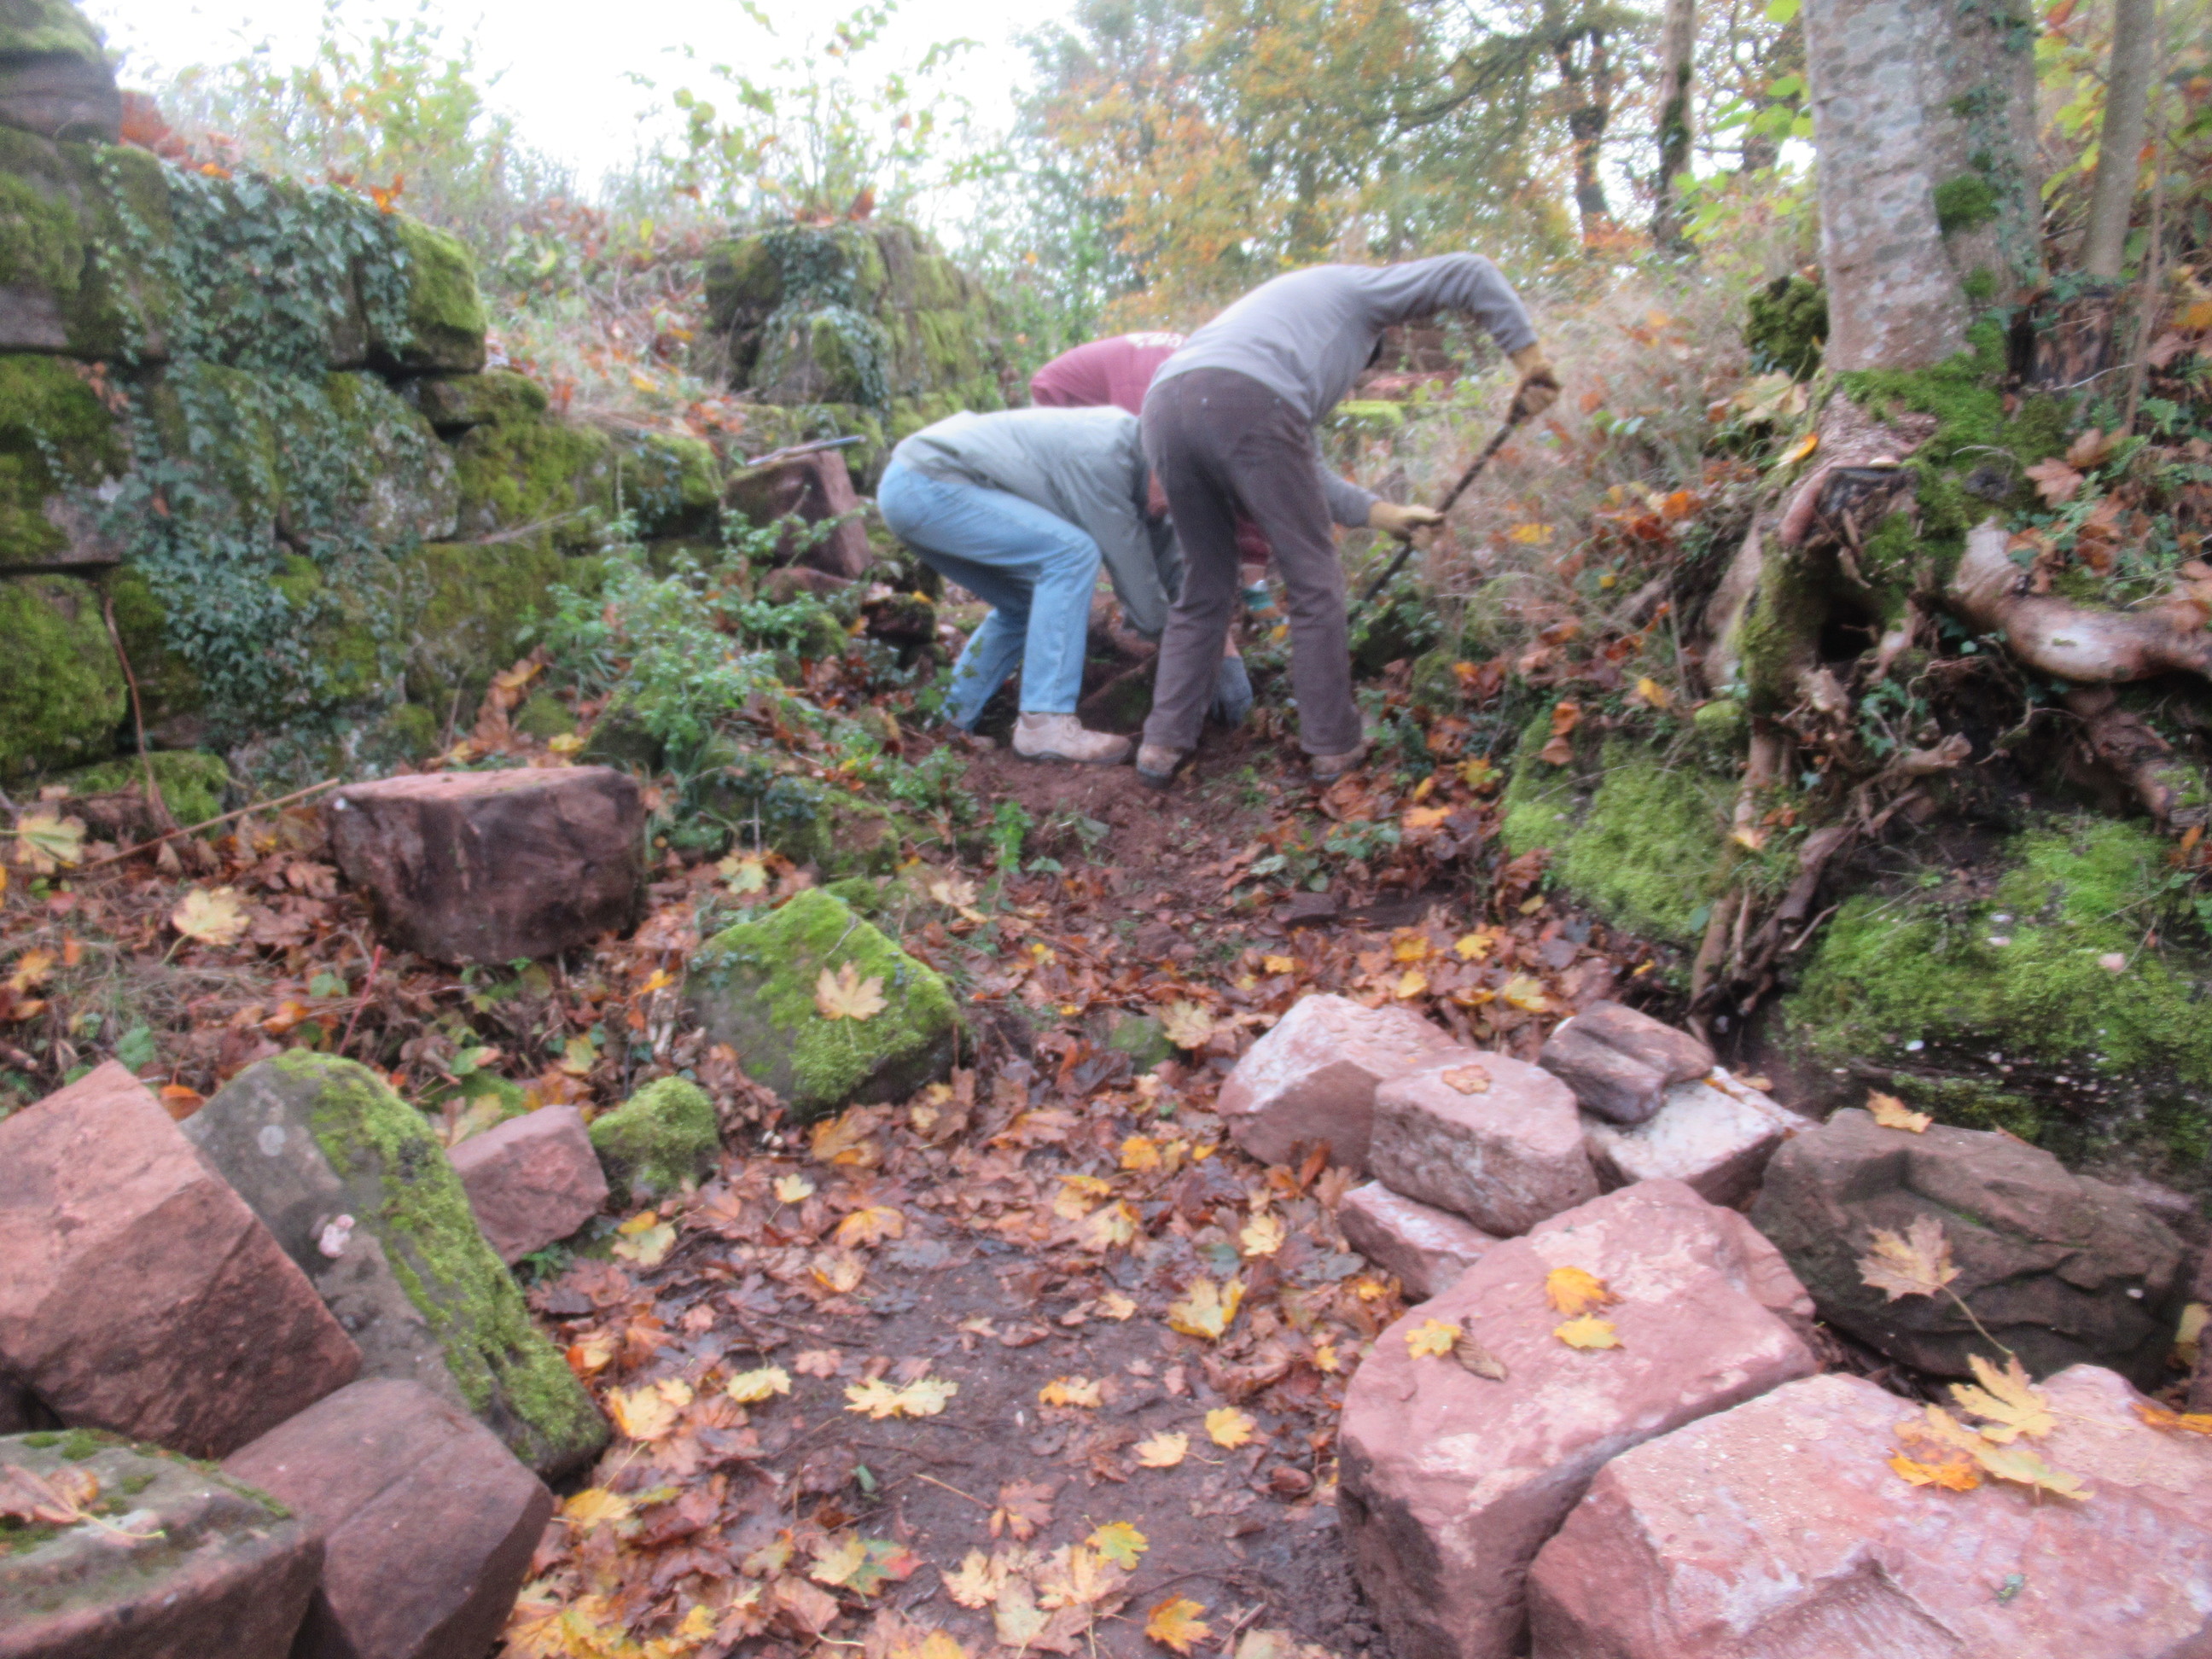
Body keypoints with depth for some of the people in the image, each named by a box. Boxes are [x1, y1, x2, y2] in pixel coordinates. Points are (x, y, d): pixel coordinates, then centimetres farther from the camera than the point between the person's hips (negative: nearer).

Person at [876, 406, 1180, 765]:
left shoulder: (1129, 435, 10)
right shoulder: (1102, 459, -19)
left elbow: (1166, 558, 13)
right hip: (926, 488, -10)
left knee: (1027, 604, 14)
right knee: (1071, 552, -19)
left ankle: (951, 722, 20)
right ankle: (1044, 724, -19)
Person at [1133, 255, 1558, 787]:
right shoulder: (1359, 285, 28)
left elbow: (1302, 472, 36)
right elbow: (1471, 273, 17)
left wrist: (1384, 515, 36)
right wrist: (1529, 358, 20)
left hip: (1164, 408, 7)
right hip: (1245, 403, -7)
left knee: (1205, 589, 19)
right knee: (1314, 580, 6)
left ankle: (1163, 743, 12)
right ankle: (1334, 747, 12)